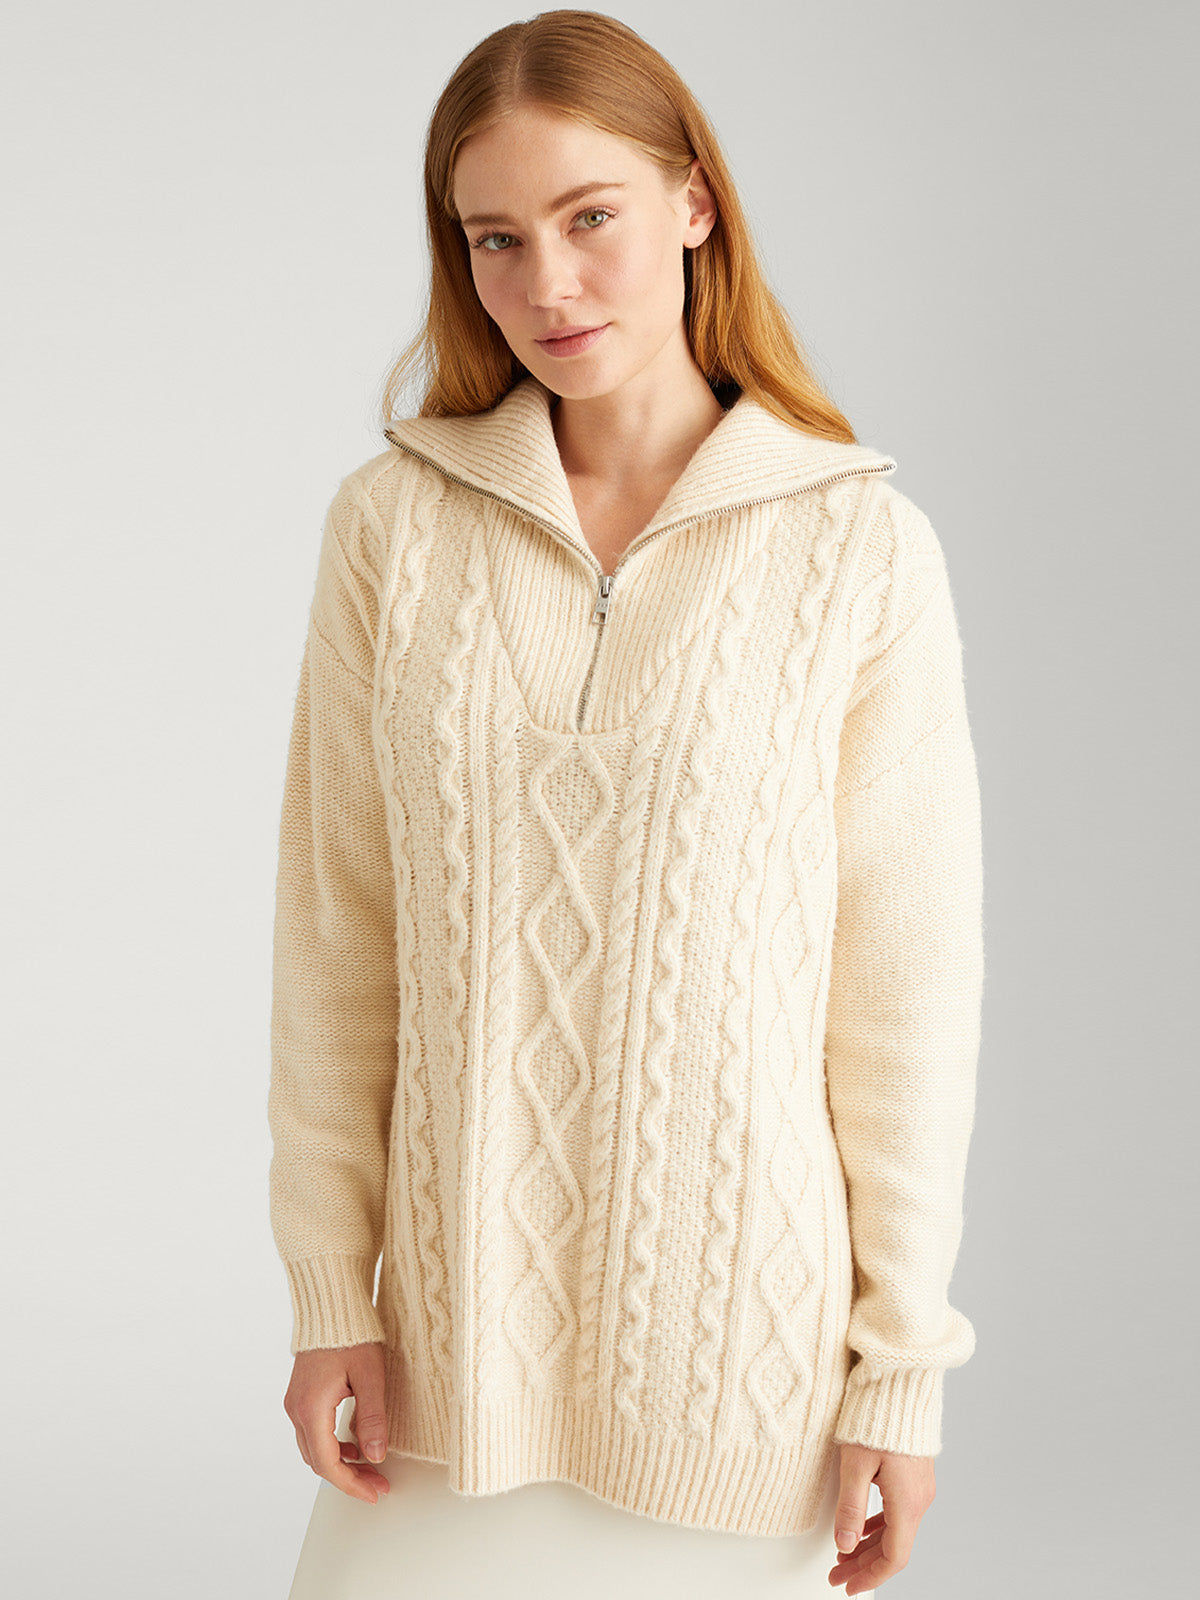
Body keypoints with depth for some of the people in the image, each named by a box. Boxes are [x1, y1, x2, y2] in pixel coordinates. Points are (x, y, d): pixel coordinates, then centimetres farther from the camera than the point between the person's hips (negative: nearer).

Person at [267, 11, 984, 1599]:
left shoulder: (859, 551, -9)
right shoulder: (392, 525, -2)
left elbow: (908, 979, -6)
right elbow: (335, 932, 1)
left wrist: (903, 1362, -4)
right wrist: (327, 1290, 0)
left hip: (736, 1319, -2)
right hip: (459, 1306, 2)